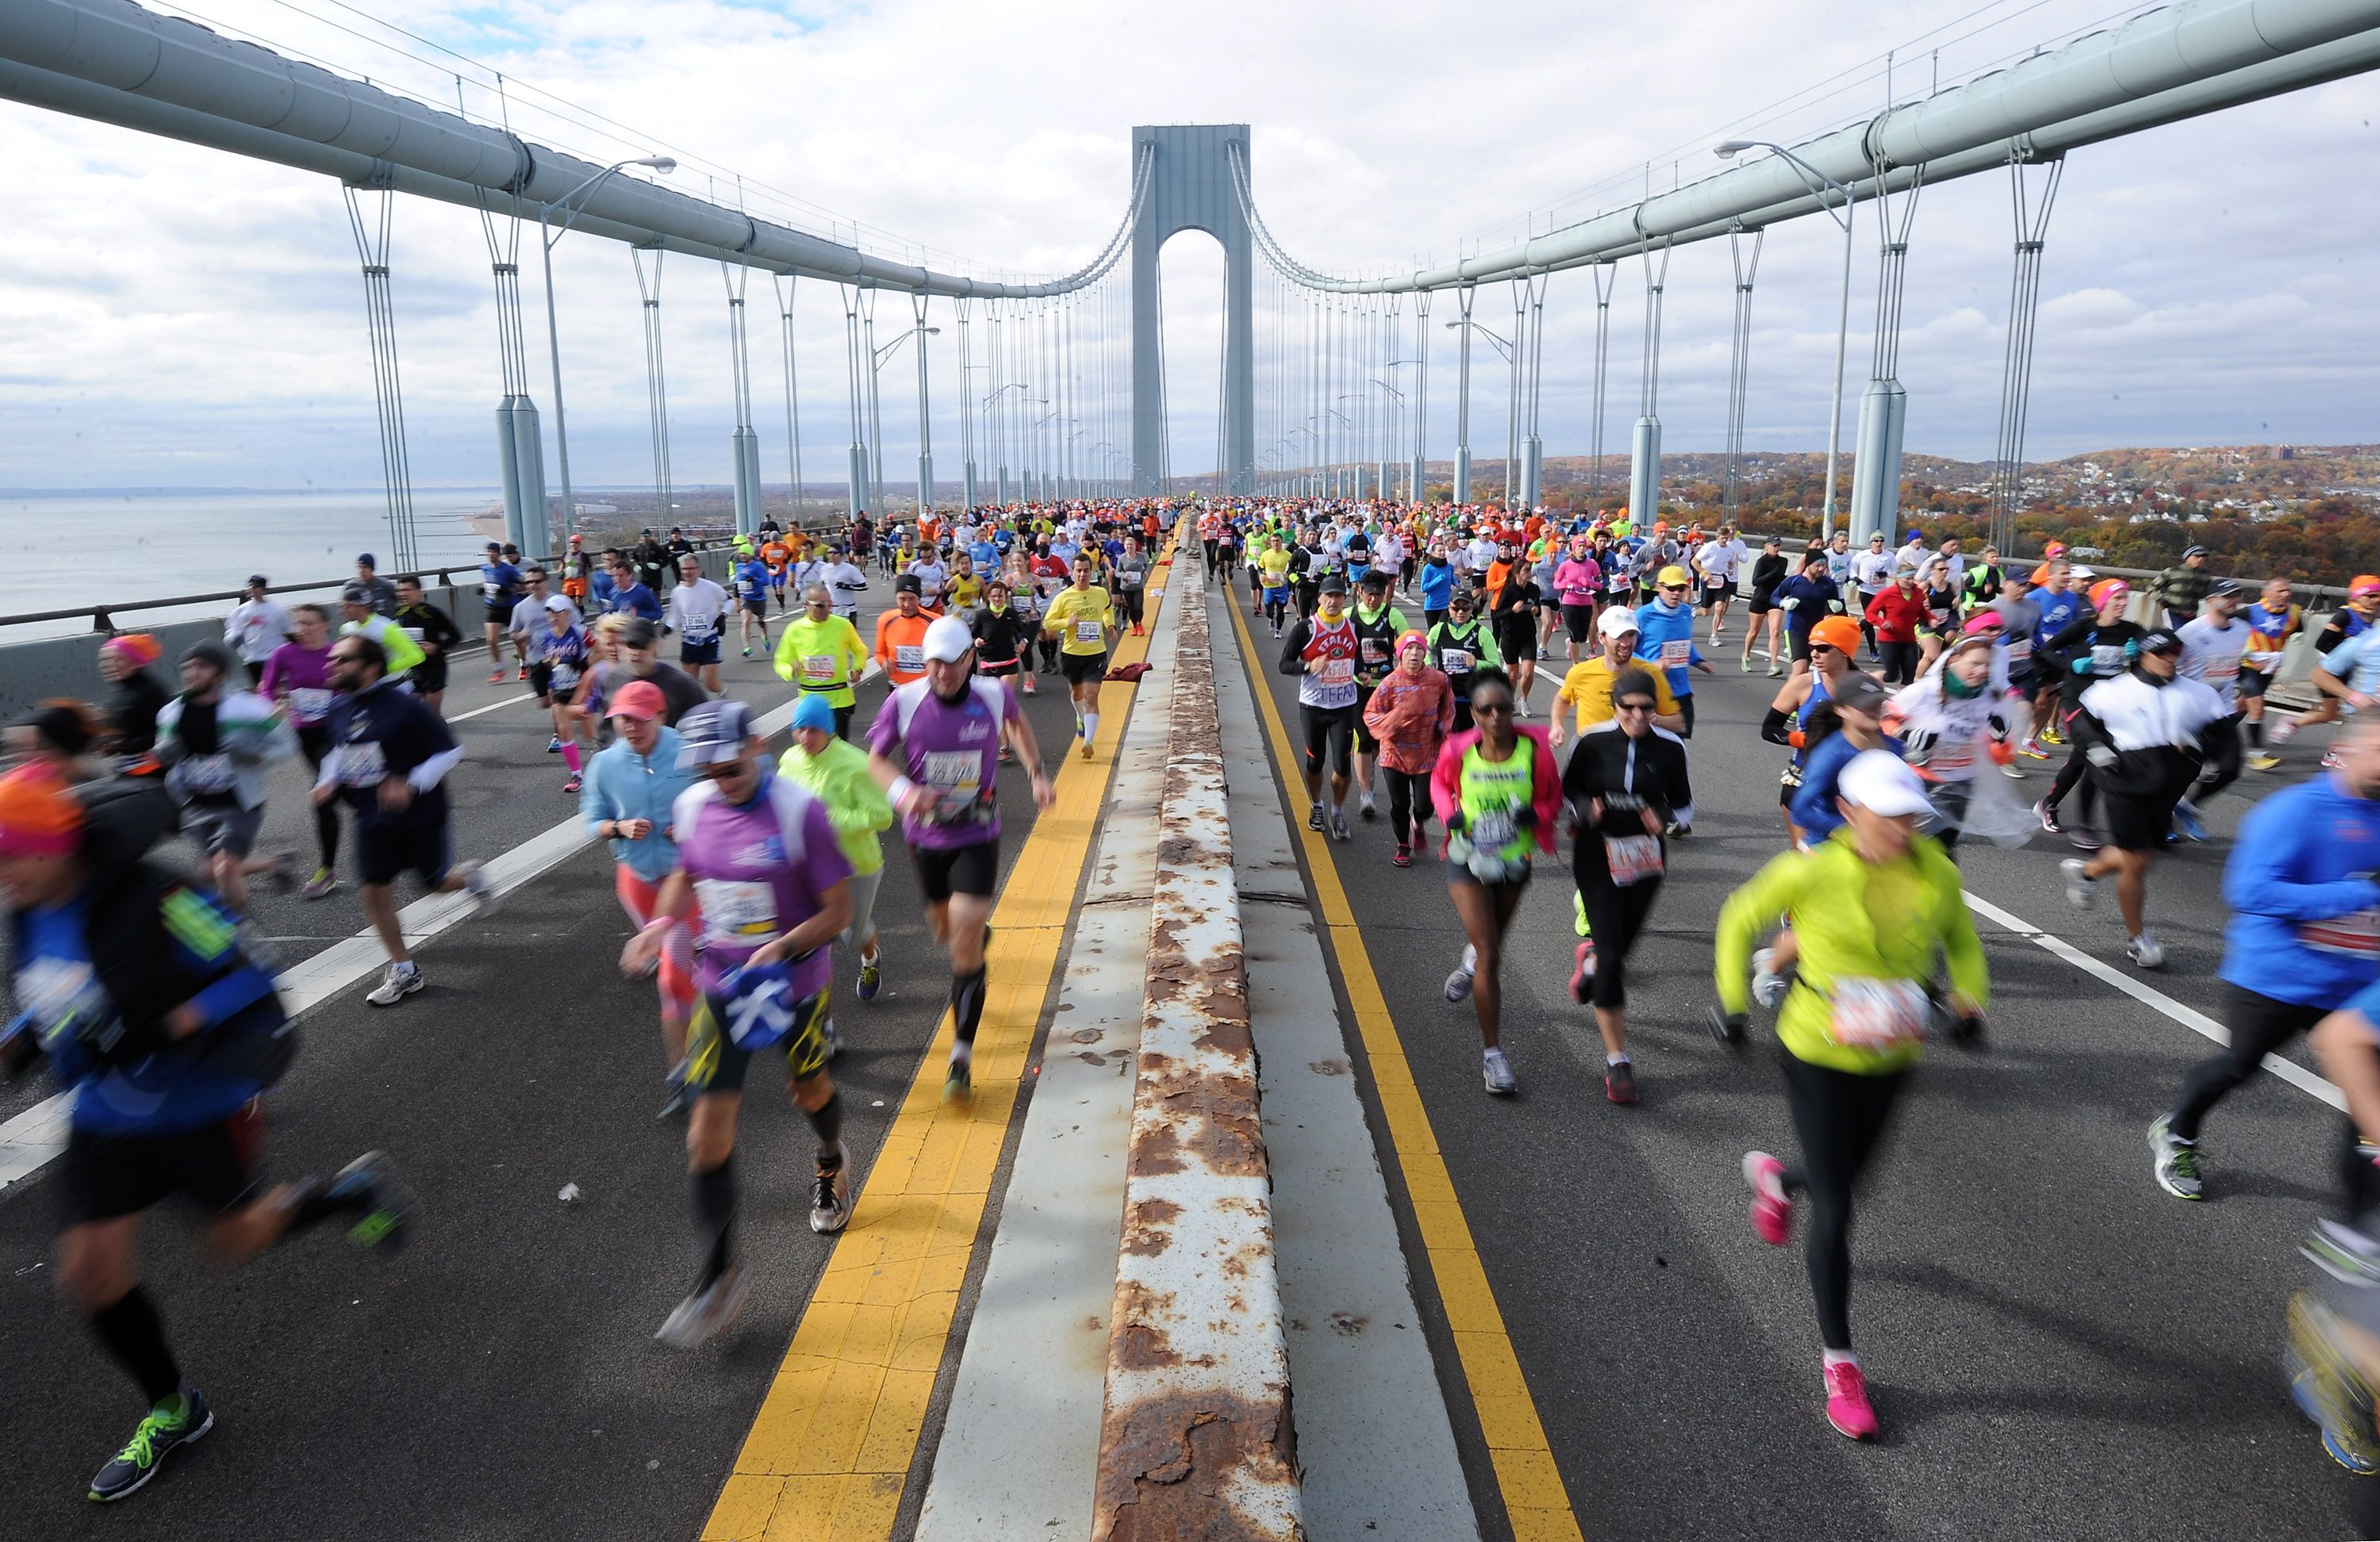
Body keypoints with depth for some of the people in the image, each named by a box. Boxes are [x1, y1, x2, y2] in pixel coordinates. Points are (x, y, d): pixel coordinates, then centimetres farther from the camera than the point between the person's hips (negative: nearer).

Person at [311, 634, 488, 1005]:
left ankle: (468, 876, 47)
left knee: (437, 883, 8)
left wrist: (412, 785, -26)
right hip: (372, 818, 6)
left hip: (420, 814, -5)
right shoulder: (339, 709, 1)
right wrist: (329, 781, 1)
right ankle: (404, 970, 14)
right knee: (374, 890, 1)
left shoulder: (402, 706, -19)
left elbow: (450, 751, -16)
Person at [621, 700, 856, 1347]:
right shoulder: (690, 807, -6)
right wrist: (661, 922, -4)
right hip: (721, 985, 3)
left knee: (808, 1088, 22)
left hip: (795, 984, -3)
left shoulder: (799, 811, -20)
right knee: (709, 1129, -3)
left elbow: (837, 911, -16)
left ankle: (832, 1167, 57)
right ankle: (719, 1276, 9)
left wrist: (781, 948, -31)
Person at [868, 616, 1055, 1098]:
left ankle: (962, 1056, -3)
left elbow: (1017, 723, 14)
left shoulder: (993, 697, -10)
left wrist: (1038, 773, 7)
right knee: (946, 931, 20)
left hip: (978, 838, -2)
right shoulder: (904, 701, -13)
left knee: (965, 946, -11)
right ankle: (979, 931, 60)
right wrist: (903, 790, -23)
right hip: (925, 837, 2)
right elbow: (876, 759, -3)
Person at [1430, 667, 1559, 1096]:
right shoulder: (1458, 751, -17)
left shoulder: (1534, 748, -18)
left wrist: (1534, 813, -24)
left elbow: (1552, 795, -3)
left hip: (1514, 864, 3)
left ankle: (1469, 964, 67)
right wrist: (1449, 813, -14)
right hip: (1468, 863, -2)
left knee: (1491, 943, 27)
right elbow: (1439, 782, 5)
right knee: (1490, 957, -11)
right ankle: (1492, 1053, -1)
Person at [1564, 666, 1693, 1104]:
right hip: (1597, 858, -2)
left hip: (1645, 860, 2)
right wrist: (1586, 809, -19)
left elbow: (1684, 805, 5)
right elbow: (1567, 790, 3)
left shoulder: (1670, 747, -6)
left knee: (1621, 944, 15)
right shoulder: (1593, 742, -10)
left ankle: (1590, 957, 55)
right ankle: (1617, 1061, 2)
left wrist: (1665, 817, -17)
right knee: (1612, 957, -8)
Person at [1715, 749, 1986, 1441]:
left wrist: (1970, 999, -4)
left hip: (1891, 1061, 4)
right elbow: (1741, 919, -6)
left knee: (1843, 1180, 23)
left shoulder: (1937, 875, -10)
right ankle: (1838, 1363, 16)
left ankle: (1775, 1177, 60)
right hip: (1817, 1058, -4)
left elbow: (1960, 940, 11)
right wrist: (1732, 1000, -4)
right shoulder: (1811, 872, -21)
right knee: (1834, 1215, -2)